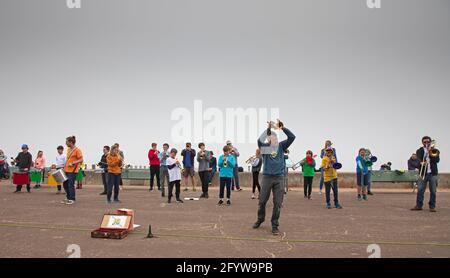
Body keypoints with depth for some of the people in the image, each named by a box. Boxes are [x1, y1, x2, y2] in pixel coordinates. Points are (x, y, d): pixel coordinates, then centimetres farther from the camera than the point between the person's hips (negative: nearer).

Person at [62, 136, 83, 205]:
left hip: (73, 171, -9)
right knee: (65, 184, 12)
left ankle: (72, 200, 5)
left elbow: (81, 160, -15)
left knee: (71, 185, -6)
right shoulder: (68, 149, 14)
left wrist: (73, 163, -25)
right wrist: (65, 166, 15)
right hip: (67, 170, 9)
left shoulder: (77, 150, -12)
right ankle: (68, 198, 25)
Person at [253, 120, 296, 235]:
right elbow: (260, 140, -20)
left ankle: (275, 226, 12)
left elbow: (292, 137, -3)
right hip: (267, 176, -1)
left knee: (278, 203, 1)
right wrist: (268, 128, -23)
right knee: (262, 201, 7)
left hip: (279, 177, 1)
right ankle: (260, 219, 31)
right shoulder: (265, 146, 2)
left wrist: (283, 128, -13)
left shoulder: (281, 146, 7)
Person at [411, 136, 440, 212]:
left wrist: (430, 153, -11)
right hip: (423, 173, 0)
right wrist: (421, 163, -28)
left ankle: (432, 206, 8)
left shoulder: (435, 151, 11)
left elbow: (437, 160, -3)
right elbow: (418, 159, -7)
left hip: (433, 173, 0)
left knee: (433, 191, 1)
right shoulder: (419, 151, 9)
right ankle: (418, 205, 3)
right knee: (420, 190, -3)